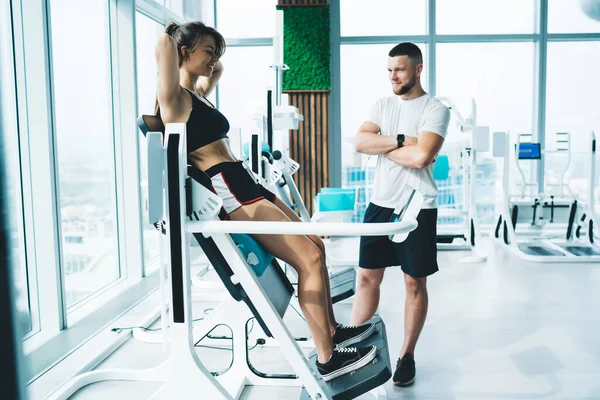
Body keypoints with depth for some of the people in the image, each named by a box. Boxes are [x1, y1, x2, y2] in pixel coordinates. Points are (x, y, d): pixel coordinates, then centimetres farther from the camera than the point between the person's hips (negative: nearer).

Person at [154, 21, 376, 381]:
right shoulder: (175, 98, -9)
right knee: (309, 258, -12)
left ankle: (332, 330, 23)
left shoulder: (198, 93, 19)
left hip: (244, 186, 11)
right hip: (229, 195, -11)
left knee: (316, 245, 11)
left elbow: (217, 69, 39)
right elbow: (163, 46, -24)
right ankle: (327, 358, -1)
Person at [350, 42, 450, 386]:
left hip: (418, 208, -4)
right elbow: (360, 143, -4)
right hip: (380, 204, 5)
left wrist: (381, 146, -8)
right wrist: (400, 140, -14)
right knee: (368, 277, 8)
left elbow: (421, 156, -21)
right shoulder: (382, 105, 10)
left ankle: (407, 356, 21)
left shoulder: (435, 109, -6)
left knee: (415, 283, 7)